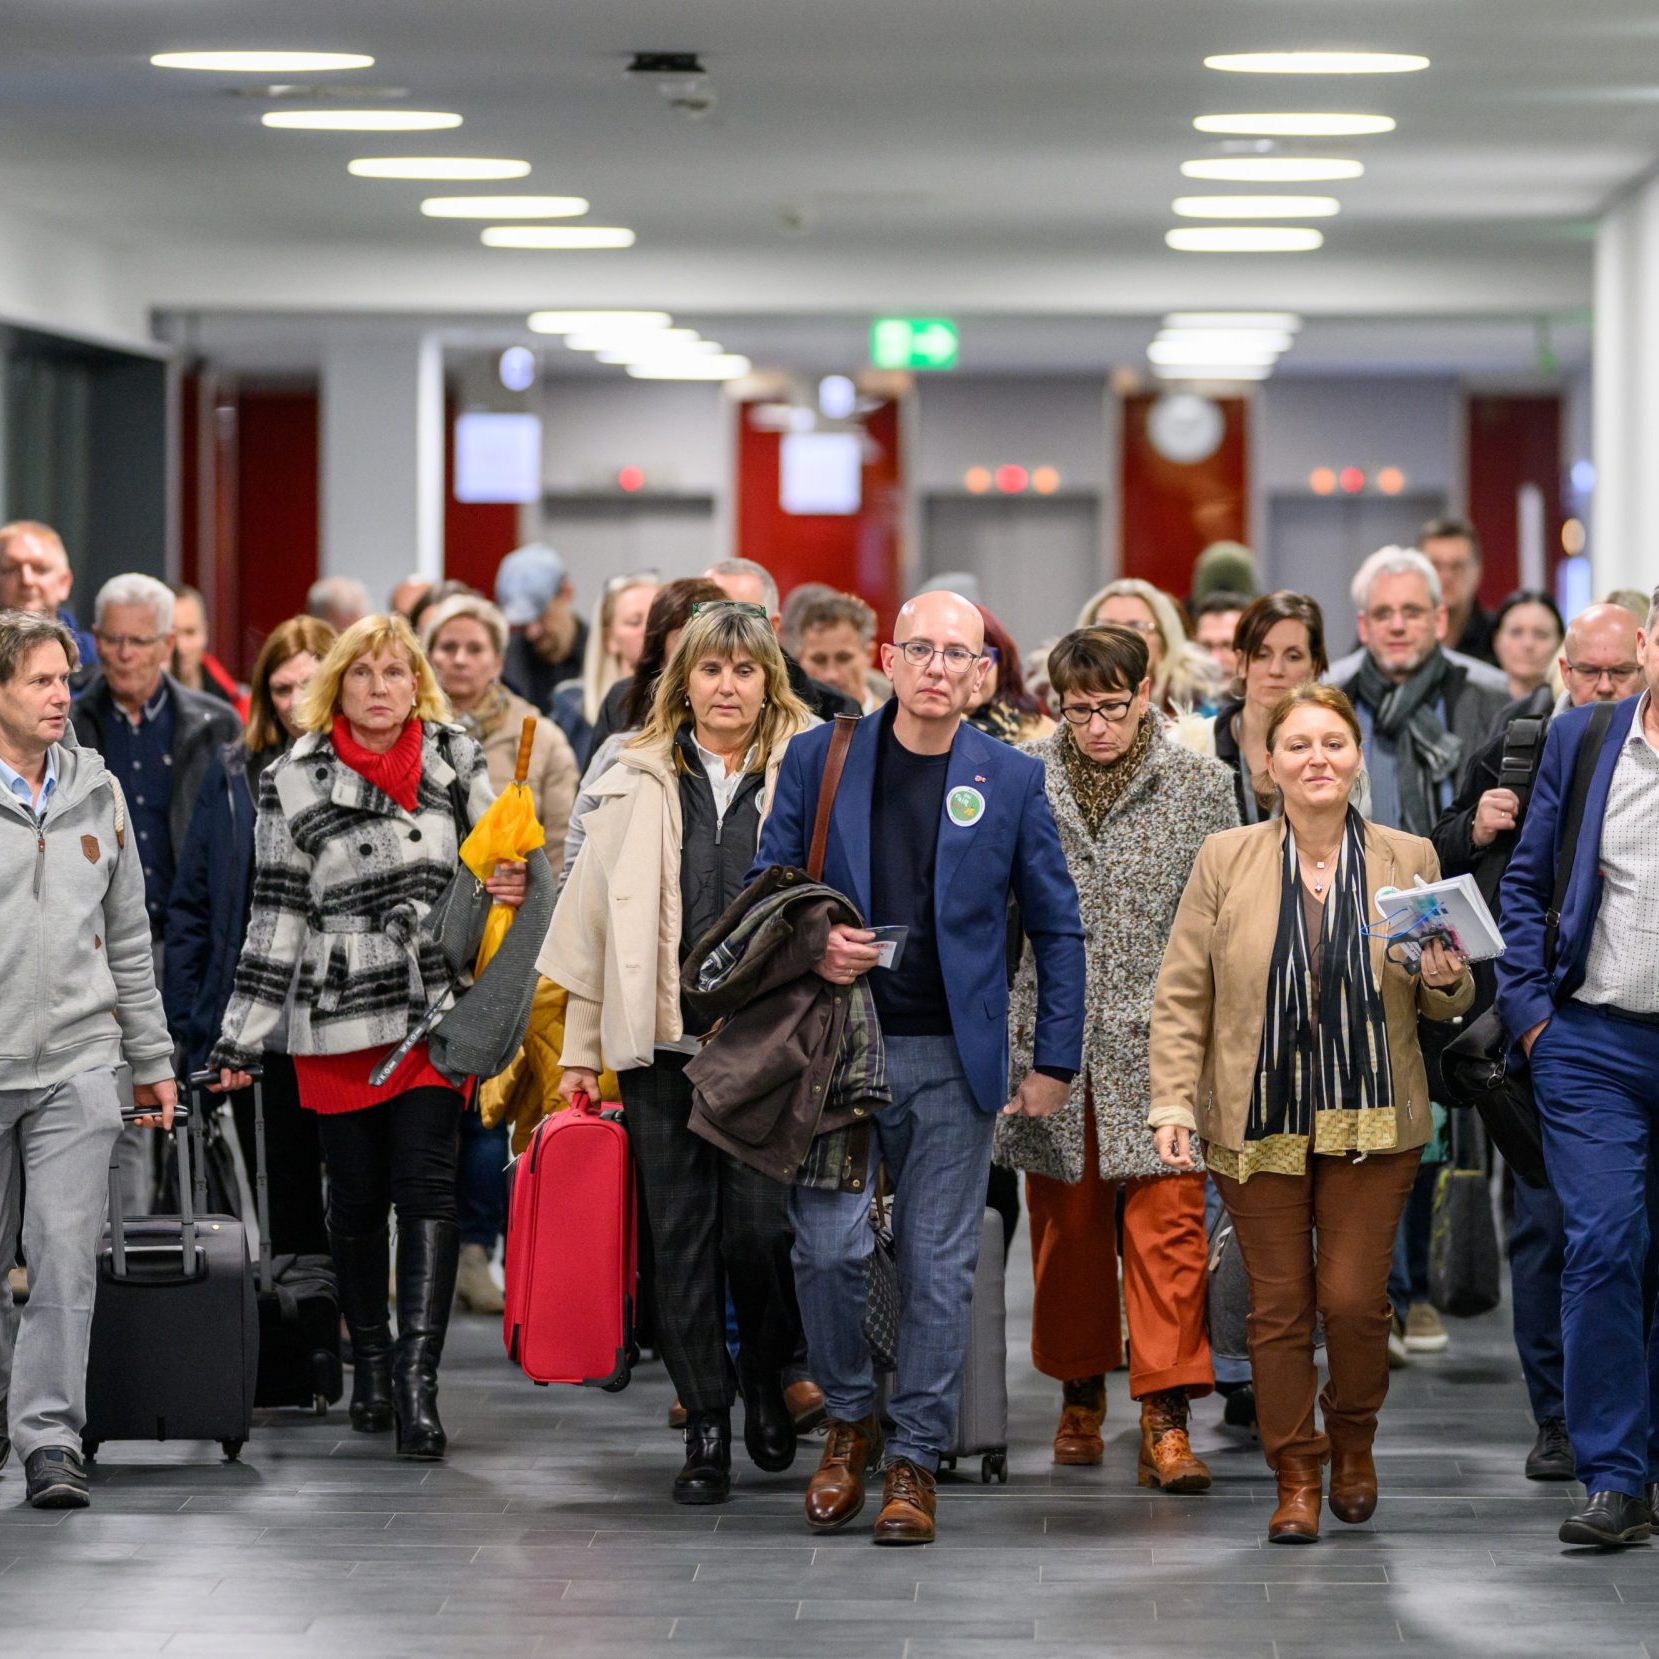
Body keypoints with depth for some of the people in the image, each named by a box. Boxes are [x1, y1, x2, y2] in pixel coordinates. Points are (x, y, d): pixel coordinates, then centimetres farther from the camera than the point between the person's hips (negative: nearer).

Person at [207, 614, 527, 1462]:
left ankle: (417, 1379, -14)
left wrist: (513, 885, -7)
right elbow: (277, 917, 2)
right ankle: (370, 1360, 26)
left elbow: (491, 863, 18)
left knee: (427, 1184, -9)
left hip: (437, 1008, 0)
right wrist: (241, 1040, 0)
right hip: (339, 1018, 0)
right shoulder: (296, 782, 1)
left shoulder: (458, 763, 7)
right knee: (356, 1191, 8)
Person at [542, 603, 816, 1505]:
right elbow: (595, 918, 11)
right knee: (681, 1240, 3)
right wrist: (580, 1050, 9)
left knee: (762, 1228, -9)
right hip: (662, 1045, 2)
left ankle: (766, 1379, 19)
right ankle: (706, 1427, 12)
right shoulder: (637, 782, 9)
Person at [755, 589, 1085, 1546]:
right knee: (829, 1248, -8)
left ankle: (916, 1458, 11)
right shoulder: (818, 760, 4)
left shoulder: (1013, 780, 4)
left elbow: (1058, 928, 8)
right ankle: (851, 1420, 15)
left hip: (954, 1058, 0)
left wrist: (1056, 1062, 4)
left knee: (940, 1266, 1)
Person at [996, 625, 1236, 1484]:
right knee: (1066, 1225, 10)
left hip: (1160, 1038, -2)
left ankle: (1166, 1419, -8)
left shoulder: (1200, 785, 2)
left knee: (1168, 1226, -8)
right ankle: (1079, 1395, 26)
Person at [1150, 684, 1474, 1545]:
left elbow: (1446, 1002, 13)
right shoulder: (1226, 859, 1)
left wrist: (1444, 982, -10)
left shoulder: (1408, 859, 4)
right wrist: (1172, 1101, -6)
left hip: (1370, 1120, 0)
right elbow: (1181, 994, 2)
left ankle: (1352, 1437, 24)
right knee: (1277, 1305, 3)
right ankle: (1296, 1475, 15)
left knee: (1354, 1298, -4)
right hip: (1258, 1120, 0)